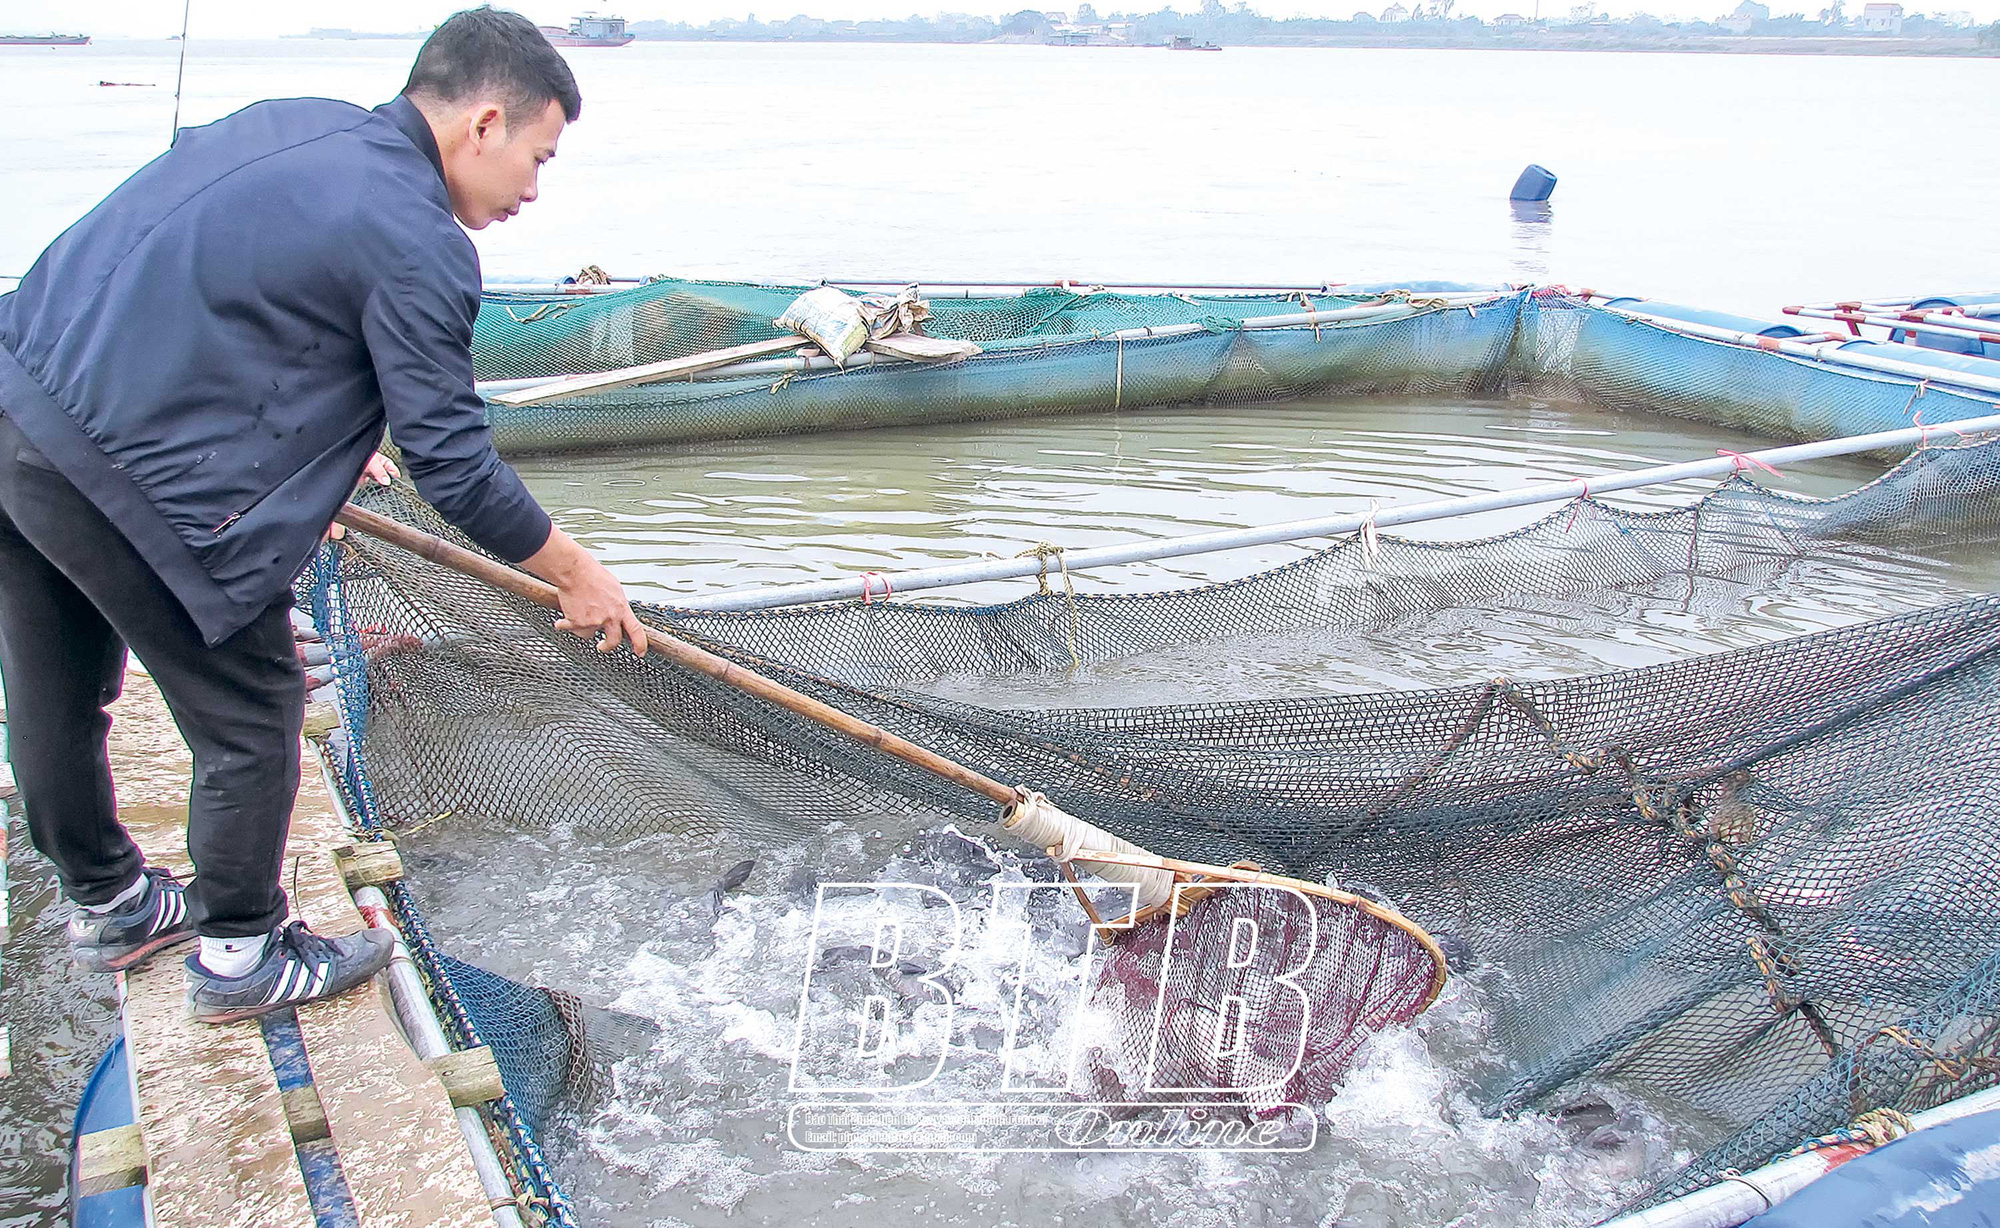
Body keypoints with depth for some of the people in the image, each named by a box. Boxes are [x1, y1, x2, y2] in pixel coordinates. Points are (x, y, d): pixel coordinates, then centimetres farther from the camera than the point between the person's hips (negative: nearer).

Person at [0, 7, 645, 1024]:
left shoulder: (292, 123, 13)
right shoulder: (415, 243, -14)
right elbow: (454, 468, -10)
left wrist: (320, 436, 33)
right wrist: (577, 577, 3)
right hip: (120, 471, -10)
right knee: (250, 715, 8)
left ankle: (108, 904, 46)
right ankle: (239, 957, 25)